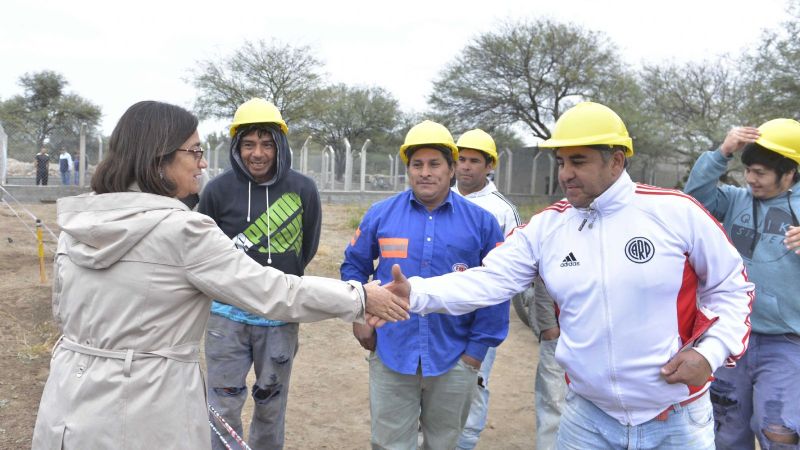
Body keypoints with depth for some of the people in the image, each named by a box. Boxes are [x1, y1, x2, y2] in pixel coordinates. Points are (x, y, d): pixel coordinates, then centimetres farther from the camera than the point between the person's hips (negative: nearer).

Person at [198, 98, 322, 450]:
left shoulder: (303, 190, -6)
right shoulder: (218, 190, -9)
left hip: (281, 317, 1)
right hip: (228, 315, -1)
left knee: (271, 405, 16)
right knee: (224, 407, 6)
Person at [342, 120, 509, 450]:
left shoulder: (481, 222, -3)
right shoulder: (380, 214, -1)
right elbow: (354, 265, 9)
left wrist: (478, 347, -4)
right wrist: (358, 318, 1)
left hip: (454, 361, 1)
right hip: (390, 355, 0)